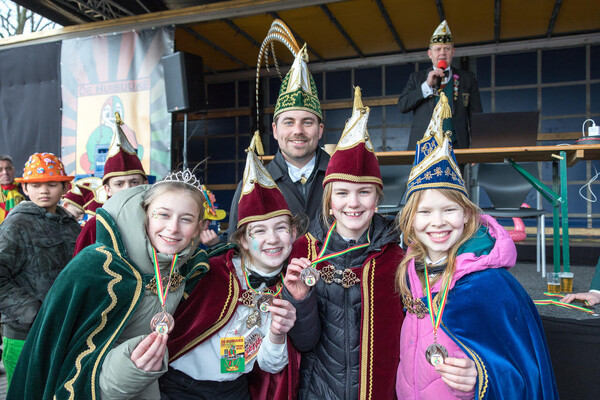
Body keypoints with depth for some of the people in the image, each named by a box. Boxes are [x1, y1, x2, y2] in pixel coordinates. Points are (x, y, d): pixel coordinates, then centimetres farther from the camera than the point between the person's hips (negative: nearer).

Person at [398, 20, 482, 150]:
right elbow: (402, 106, 4)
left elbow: (476, 116, 13)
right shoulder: (416, 78, 17)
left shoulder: (467, 78, 17)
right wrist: (427, 85, -4)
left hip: (455, 146, 1)